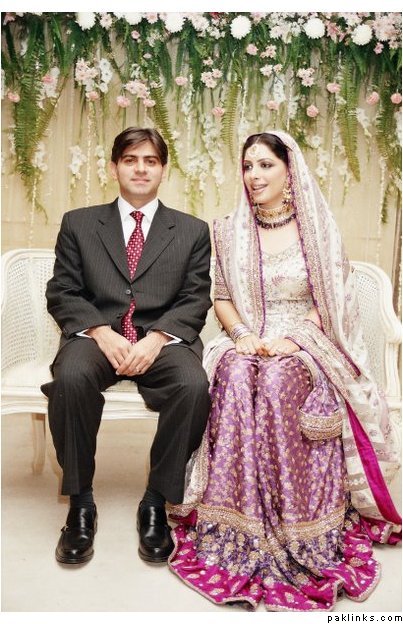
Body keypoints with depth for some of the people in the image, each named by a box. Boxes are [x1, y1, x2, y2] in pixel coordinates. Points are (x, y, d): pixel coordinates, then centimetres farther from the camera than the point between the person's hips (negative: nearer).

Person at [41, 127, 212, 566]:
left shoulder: (192, 231, 14)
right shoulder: (78, 224, 14)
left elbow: (195, 300, 4)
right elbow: (62, 294, 6)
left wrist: (156, 338, -15)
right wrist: (103, 333, -13)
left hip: (164, 340, 0)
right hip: (96, 336, 0)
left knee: (194, 385, -32)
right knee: (71, 377, -33)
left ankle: (156, 503, -12)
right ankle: (80, 502, -13)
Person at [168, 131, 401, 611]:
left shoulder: (318, 229, 5)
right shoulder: (229, 230, 12)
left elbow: (331, 301, 3)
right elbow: (222, 298, 10)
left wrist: (293, 337, -13)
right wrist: (242, 335, -10)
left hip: (302, 347, -2)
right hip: (245, 345, 2)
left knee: (277, 382, -36)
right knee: (237, 378, -33)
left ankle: (293, 532, -24)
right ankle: (235, 531, -25)